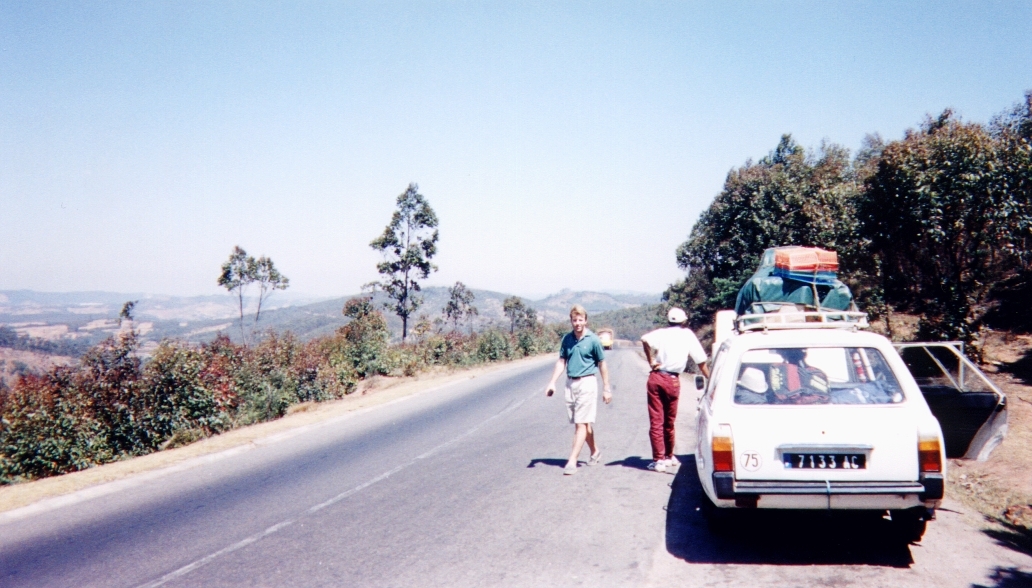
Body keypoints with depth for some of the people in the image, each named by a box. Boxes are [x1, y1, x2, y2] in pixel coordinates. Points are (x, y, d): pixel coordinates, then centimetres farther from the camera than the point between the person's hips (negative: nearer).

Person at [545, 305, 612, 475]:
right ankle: (595, 451, 34)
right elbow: (561, 361, 12)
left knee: (581, 423, -6)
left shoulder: (593, 340, -7)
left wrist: (606, 388, -1)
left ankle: (572, 461, -7)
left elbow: (602, 364, -2)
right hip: (570, 383, 5)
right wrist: (552, 382, 3)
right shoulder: (567, 339, 6)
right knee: (581, 423, 14)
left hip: (587, 383, -5)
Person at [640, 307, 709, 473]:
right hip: (672, 381, 0)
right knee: (669, 422, 16)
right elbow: (701, 362, 8)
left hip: (655, 378, 0)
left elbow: (645, 339, -17)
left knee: (656, 421, 4)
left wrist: (651, 361, -9)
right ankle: (669, 456, 30)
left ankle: (659, 460, 1)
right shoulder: (688, 335, 6)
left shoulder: (661, 332, 5)